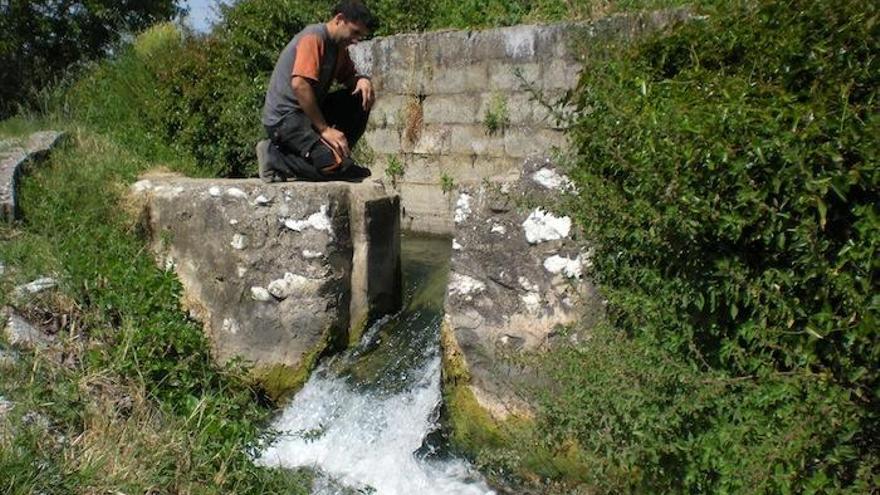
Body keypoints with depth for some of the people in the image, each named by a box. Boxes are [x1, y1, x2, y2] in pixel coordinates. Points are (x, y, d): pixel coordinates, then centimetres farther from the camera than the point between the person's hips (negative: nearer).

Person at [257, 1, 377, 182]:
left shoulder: (339, 46, 12)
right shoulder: (314, 37, -15)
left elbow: (349, 77, 22)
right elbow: (299, 85, -26)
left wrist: (362, 80, -4)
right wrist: (324, 129, -24)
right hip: (284, 118, -9)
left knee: (362, 98, 1)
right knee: (339, 166, -26)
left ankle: (336, 152, 2)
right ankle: (275, 156, -9)